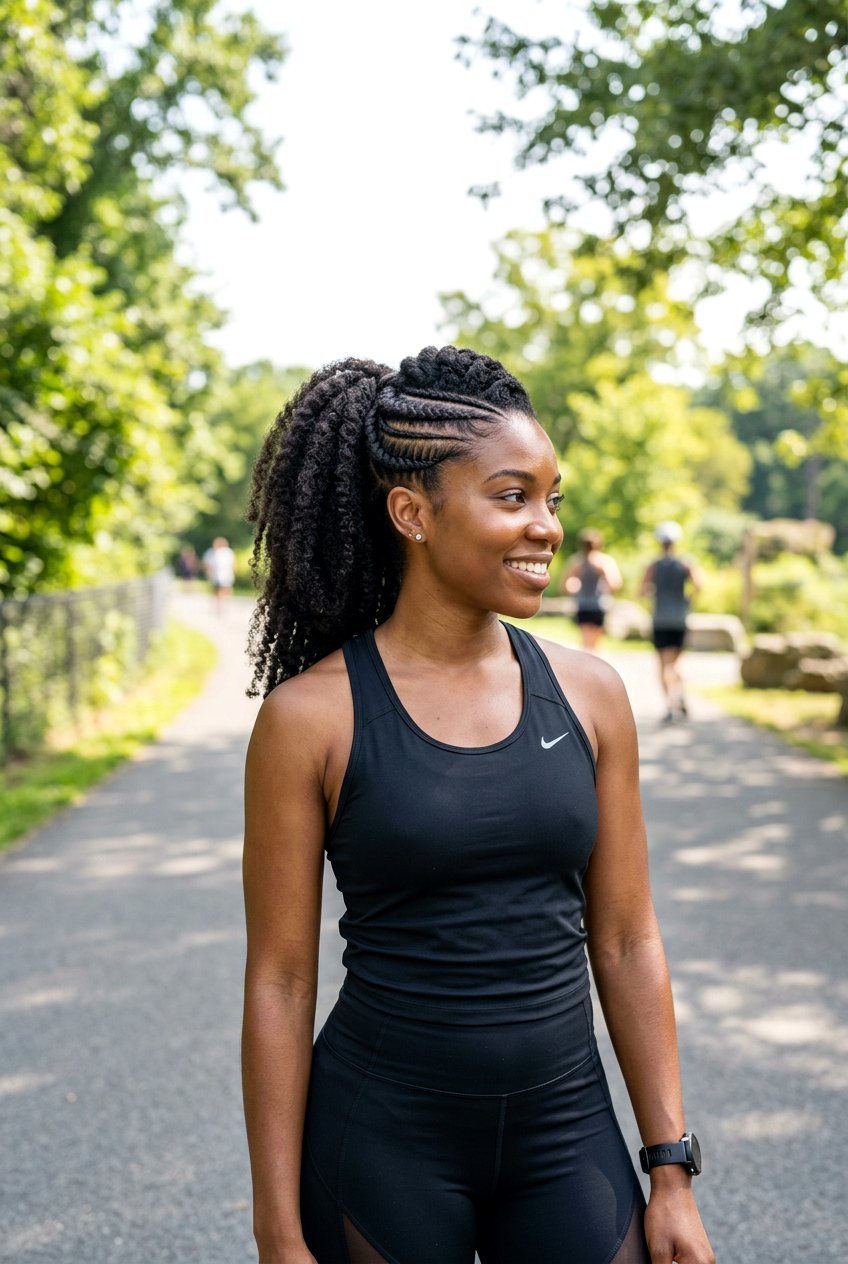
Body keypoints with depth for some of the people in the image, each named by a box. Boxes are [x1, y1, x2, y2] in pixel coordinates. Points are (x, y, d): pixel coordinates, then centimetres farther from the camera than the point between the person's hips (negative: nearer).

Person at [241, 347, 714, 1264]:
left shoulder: (587, 693, -1)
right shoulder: (311, 715, -11)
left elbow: (626, 943, 4)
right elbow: (279, 981, -7)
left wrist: (671, 1169, 4)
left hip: (567, 1135, 3)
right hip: (381, 1146, -3)